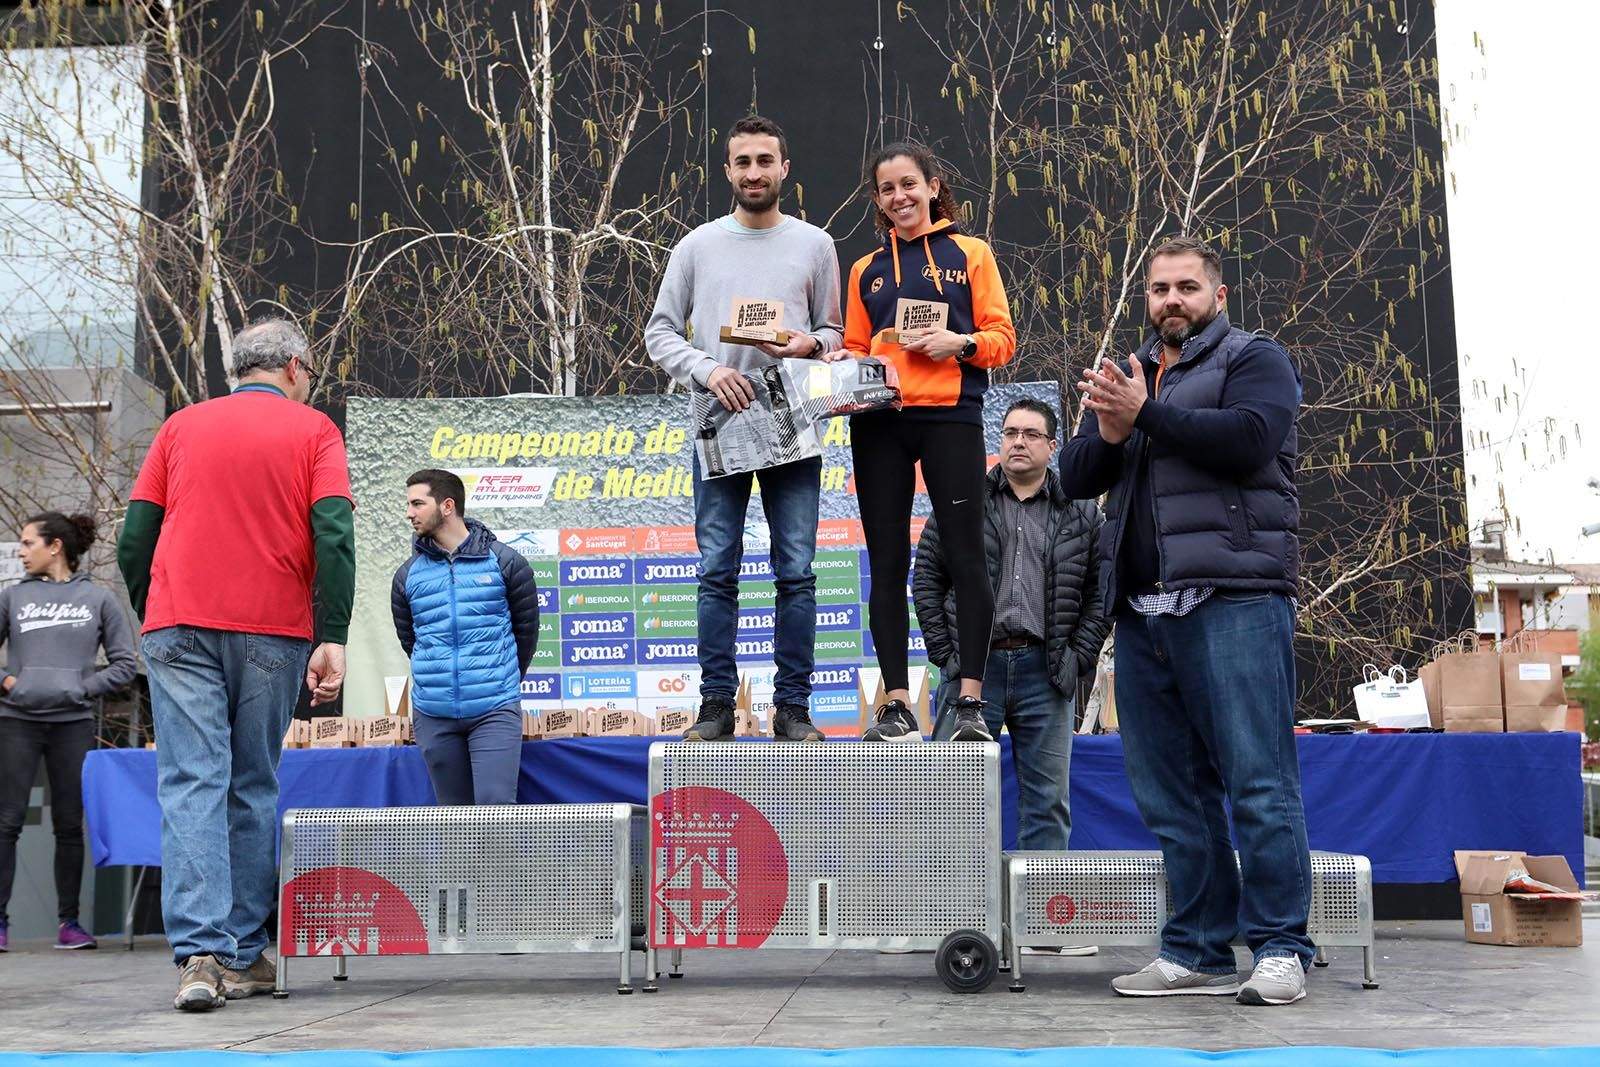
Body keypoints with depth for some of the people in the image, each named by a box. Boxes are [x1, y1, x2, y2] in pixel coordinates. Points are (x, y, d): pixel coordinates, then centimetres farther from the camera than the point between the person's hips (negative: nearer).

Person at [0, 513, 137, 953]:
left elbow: (125, 664, 6)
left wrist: (85, 688, -5)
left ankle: (69, 922, 9)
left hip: (73, 722, -1)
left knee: (70, 825, 4)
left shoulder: (99, 598, 5)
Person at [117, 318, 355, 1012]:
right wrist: (332, 639, -8)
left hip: (179, 628, 1)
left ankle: (200, 954, -14)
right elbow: (334, 537, -6)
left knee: (192, 787, -3)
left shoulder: (181, 426, 14)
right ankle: (244, 957, 11)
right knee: (253, 790, 8)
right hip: (272, 634, -1)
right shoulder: (313, 430, 7)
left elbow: (134, 539, 10)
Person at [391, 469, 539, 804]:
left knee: (496, 804, -11)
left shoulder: (504, 562, -1)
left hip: (495, 712, -3)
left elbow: (526, 629, 8)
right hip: (433, 714, 3)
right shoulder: (408, 575, 7)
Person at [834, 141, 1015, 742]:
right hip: (879, 423, 3)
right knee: (887, 566, 1)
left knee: (965, 558, -7)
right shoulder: (867, 270, 18)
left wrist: (960, 342, -14)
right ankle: (897, 707, 4)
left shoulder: (971, 254, 10)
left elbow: (1002, 337, 5)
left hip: (951, 417, -3)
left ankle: (971, 704, -3)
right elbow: (854, 348, 18)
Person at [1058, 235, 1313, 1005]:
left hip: (1233, 600, -6)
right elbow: (1075, 476, 16)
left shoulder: (1253, 359, 6)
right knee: (1171, 796, 7)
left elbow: (1248, 437, -14)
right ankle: (1198, 953, 13)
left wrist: (1146, 414, -12)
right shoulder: (1128, 376, 24)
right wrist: (1107, 435, -4)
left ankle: (1279, 950, -2)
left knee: (1259, 783, -8)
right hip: (1143, 609, 6)